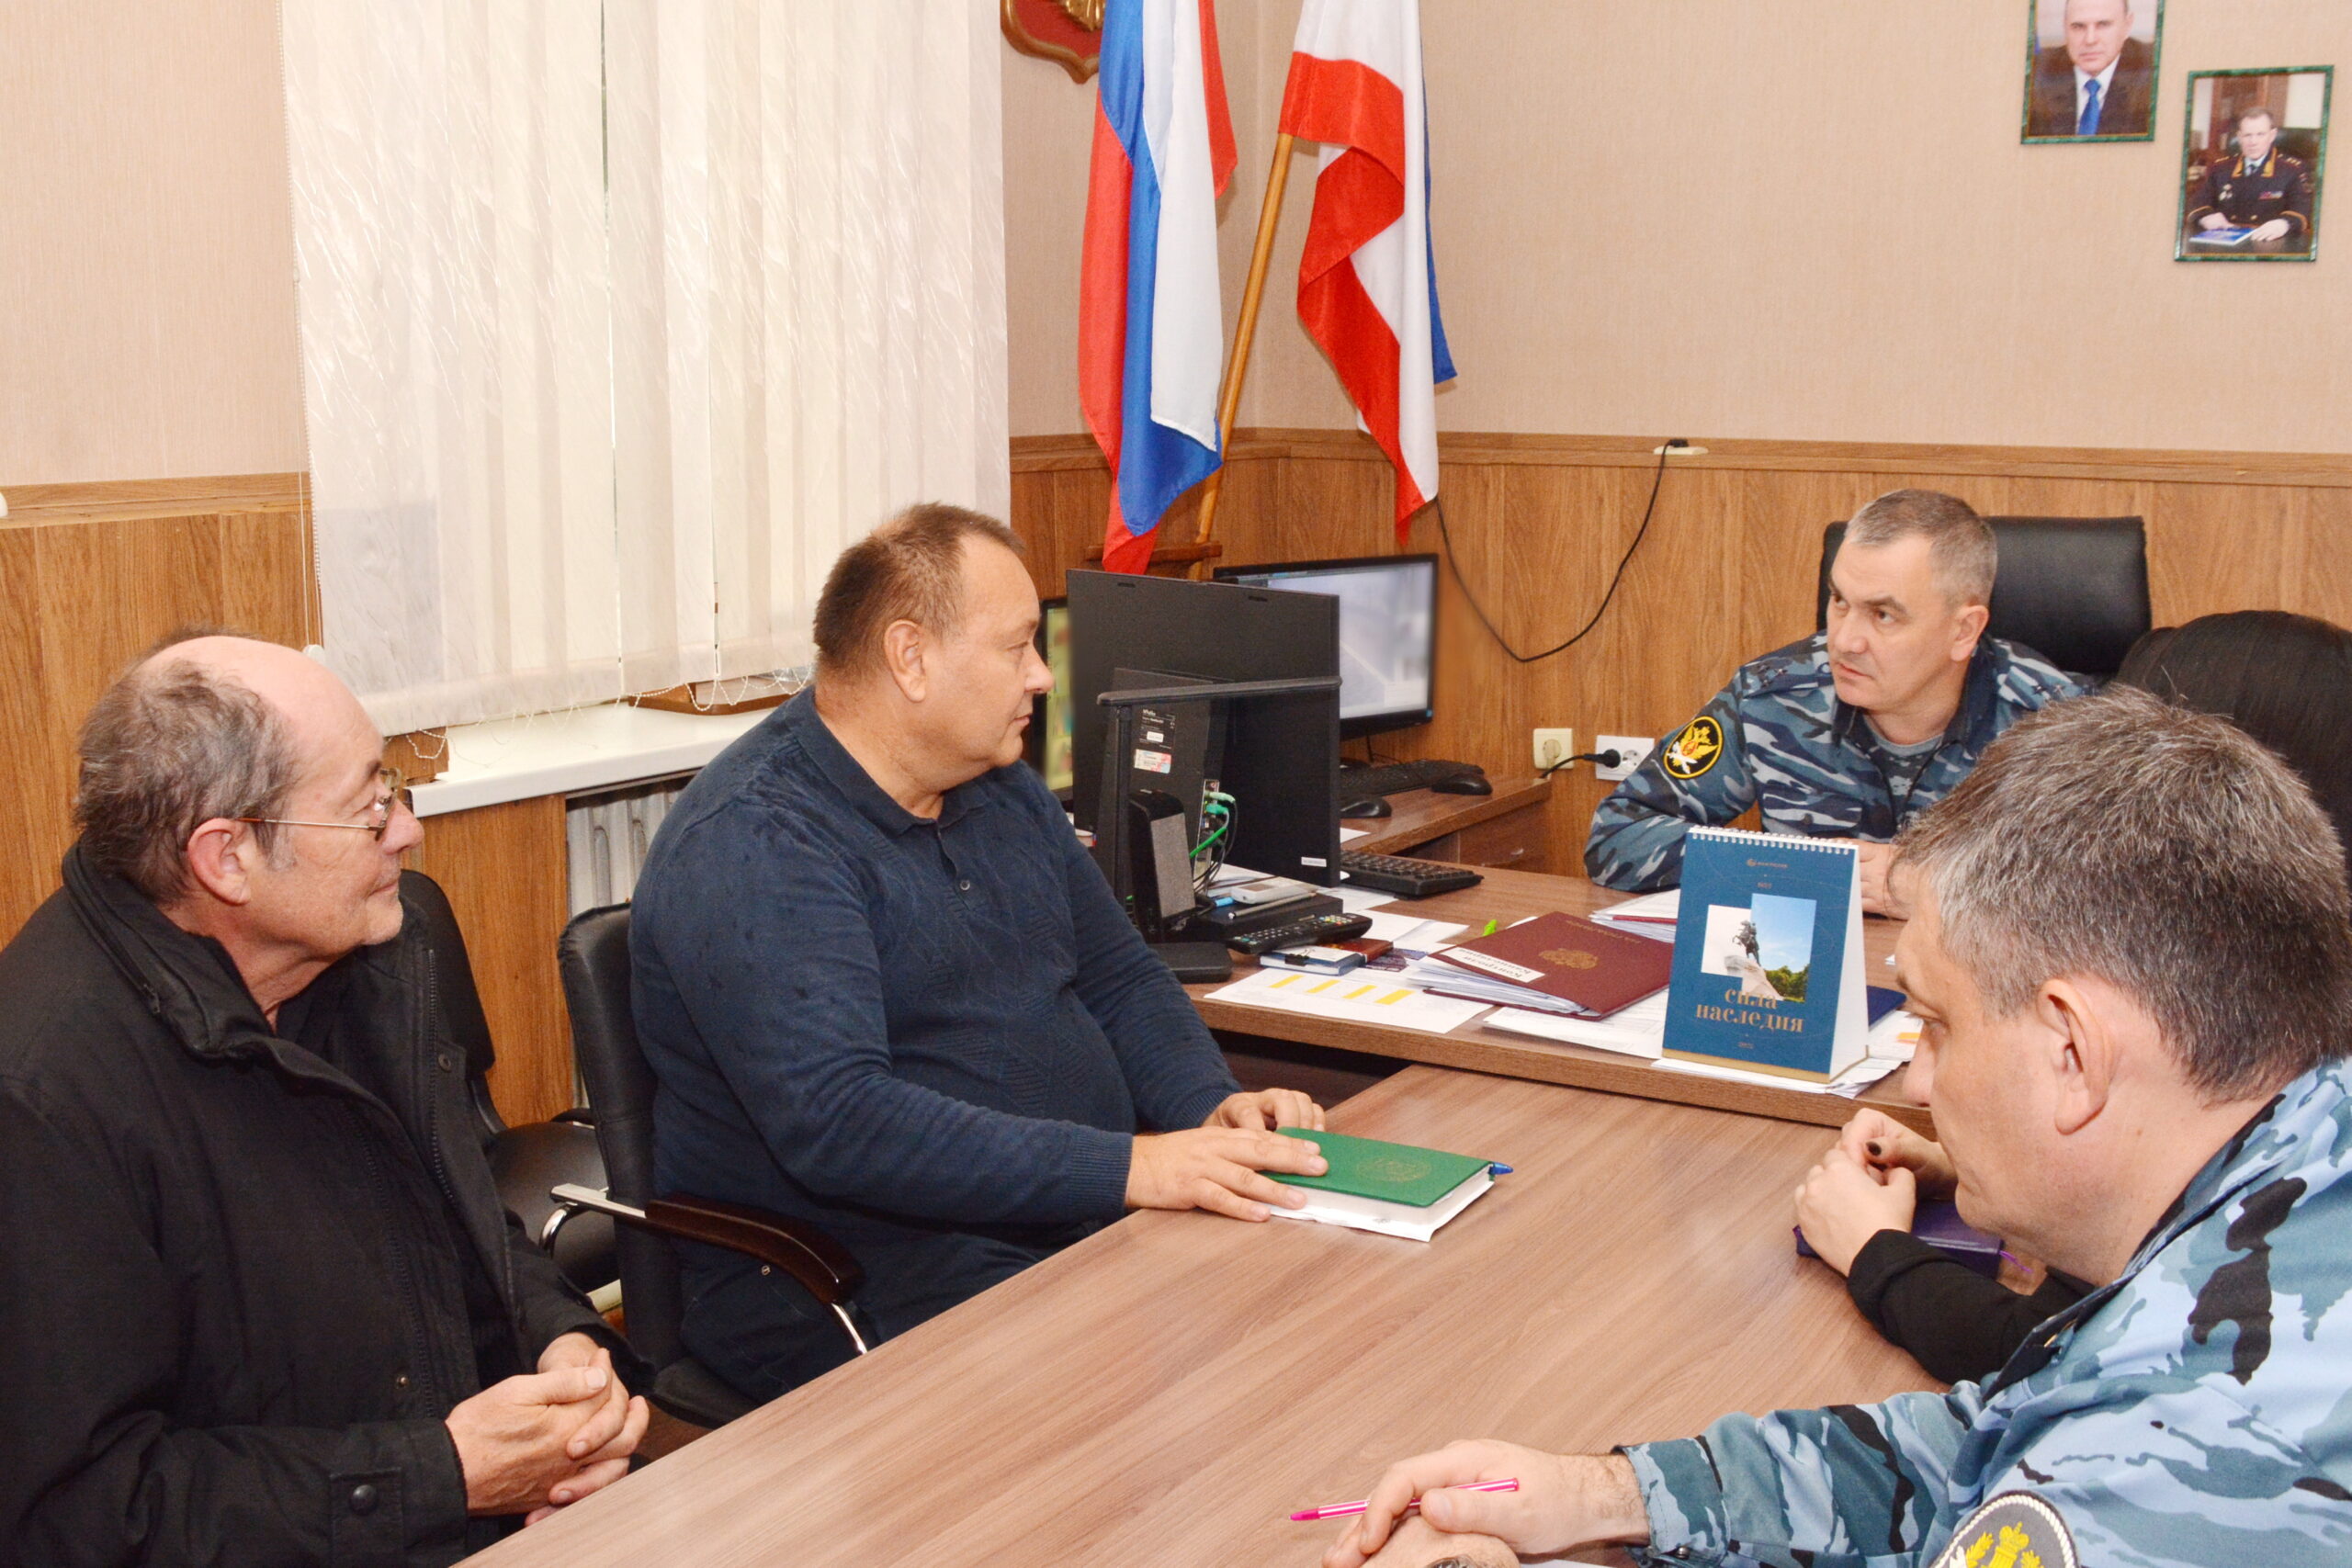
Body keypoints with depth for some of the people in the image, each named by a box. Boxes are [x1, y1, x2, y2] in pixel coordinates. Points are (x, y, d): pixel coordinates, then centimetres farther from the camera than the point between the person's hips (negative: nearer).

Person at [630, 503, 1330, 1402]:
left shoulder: (1003, 793, 14)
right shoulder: (751, 845, -15)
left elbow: (1121, 981, 21)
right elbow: (835, 1124, -26)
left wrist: (1214, 1108, -1)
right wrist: (1128, 1168, -29)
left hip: (1086, 1226, 8)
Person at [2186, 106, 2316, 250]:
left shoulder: (2294, 169, 9)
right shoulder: (2219, 168, 19)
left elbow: (2303, 208, -4)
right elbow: (2197, 204, 15)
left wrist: (2284, 224, -29)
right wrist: (2205, 216, -12)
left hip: (2270, 245, -1)